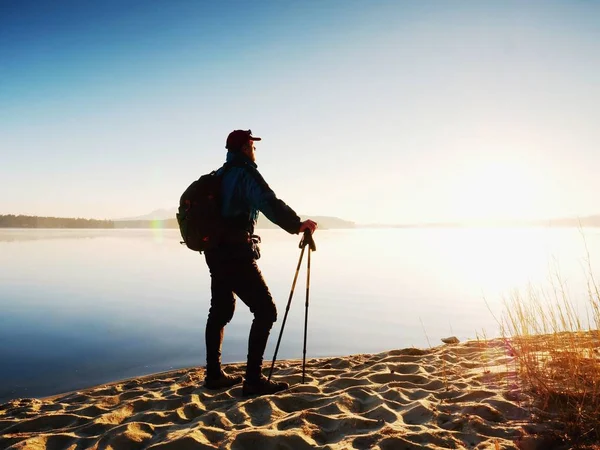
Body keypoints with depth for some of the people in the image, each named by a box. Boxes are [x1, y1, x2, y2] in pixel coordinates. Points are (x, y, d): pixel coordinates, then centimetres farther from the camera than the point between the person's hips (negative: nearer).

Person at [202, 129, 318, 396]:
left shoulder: (219, 175, 17)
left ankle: (214, 375, 27)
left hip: (216, 253, 9)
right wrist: (297, 225, -15)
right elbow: (270, 205, -23)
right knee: (265, 311, -5)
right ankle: (253, 379, -6)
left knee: (220, 312, 19)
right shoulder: (245, 173, -9)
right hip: (236, 255, -9)